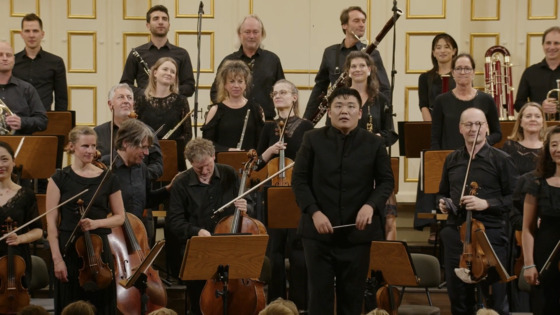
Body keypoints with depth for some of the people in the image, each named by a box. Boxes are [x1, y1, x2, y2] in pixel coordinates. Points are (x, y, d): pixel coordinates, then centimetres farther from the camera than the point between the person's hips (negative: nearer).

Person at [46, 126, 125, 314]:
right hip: (68, 249, -1)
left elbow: (120, 217, 9)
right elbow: (51, 221, -2)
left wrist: (97, 222, -11)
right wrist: (57, 258, -9)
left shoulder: (108, 179, 4)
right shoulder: (60, 179, 0)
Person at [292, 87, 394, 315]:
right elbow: (299, 180, 0)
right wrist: (314, 212, -13)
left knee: (353, 295, 8)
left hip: (358, 232, 1)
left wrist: (371, 204, -13)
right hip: (319, 231, 0)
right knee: (319, 293, 4)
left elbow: (386, 181, 6)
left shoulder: (374, 143, 2)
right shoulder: (313, 139, 1)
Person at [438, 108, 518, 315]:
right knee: (459, 298, 12)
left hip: (490, 233, -5)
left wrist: (486, 204, -19)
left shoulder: (501, 159, -2)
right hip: (456, 233, 5)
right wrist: (443, 202, 4)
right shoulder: (452, 160, 12)